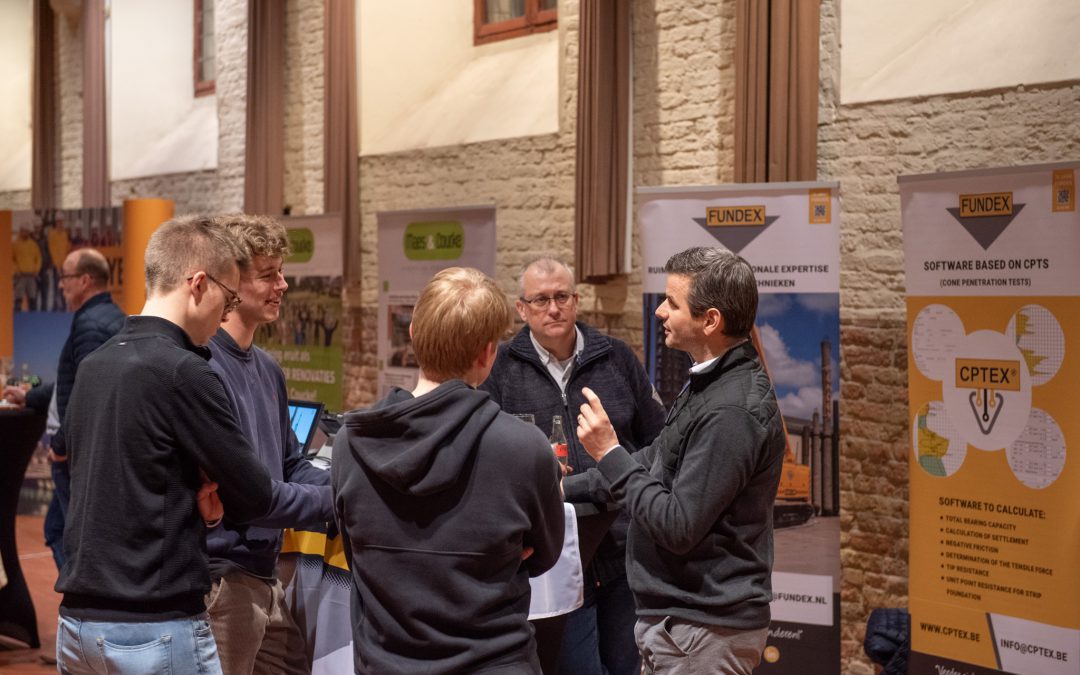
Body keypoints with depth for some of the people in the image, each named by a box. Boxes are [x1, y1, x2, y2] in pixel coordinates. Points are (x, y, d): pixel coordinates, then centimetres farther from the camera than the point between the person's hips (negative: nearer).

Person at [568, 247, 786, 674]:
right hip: (682, 619, 10)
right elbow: (655, 463, 21)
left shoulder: (733, 411, -23)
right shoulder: (709, 384, 10)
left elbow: (678, 526, -24)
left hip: (703, 631, -10)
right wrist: (567, 487, 17)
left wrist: (610, 453, -17)